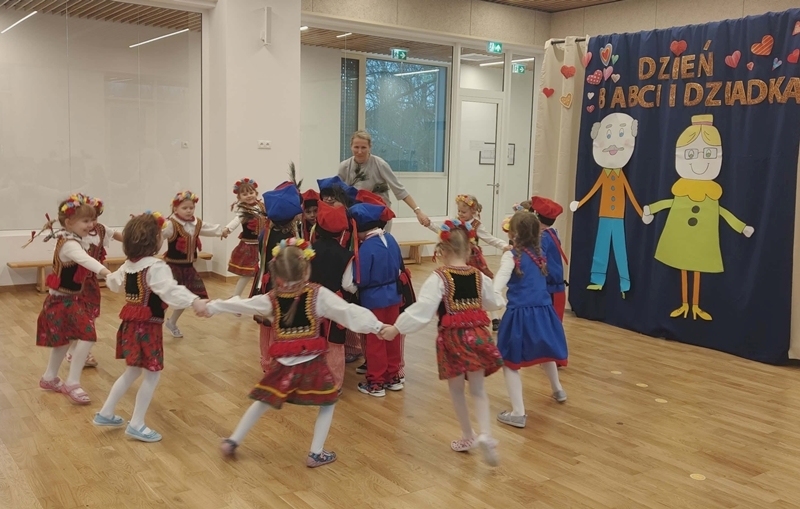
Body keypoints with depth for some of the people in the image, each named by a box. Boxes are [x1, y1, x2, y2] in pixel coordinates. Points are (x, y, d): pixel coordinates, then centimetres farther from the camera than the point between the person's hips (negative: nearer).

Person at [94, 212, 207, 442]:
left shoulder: (128, 265, 8)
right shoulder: (155, 267, -21)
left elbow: (114, 283, 29)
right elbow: (171, 289, -38)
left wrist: (108, 277, 53)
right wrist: (194, 301, -51)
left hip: (130, 324, 9)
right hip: (147, 327, -9)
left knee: (133, 371, 22)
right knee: (152, 375, 2)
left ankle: (105, 414, 30)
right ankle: (136, 425, 8)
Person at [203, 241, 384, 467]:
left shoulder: (271, 299, 0)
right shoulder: (319, 295, -9)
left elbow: (239, 304, 9)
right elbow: (348, 312, -13)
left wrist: (212, 307, 24)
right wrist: (377, 326, -11)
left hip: (283, 365, 3)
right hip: (312, 364, -3)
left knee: (262, 402, 22)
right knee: (328, 403, 16)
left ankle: (233, 441, 29)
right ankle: (316, 454, 14)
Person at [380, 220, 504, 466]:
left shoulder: (438, 277, -9)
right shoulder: (479, 276, 5)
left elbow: (422, 309, -19)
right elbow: (494, 302, 21)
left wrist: (397, 328, -15)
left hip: (452, 337, -3)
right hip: (478, 335, 3)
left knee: (457, 389, 16)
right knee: (478, 389, 12)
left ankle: (468, 436, 28)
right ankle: (485, 434, -8)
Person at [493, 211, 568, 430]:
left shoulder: (511, 256, -9)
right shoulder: (539, 253, 9)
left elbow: (501, 279, -27)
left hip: (520, 313, -7)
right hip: (543, 311, 7)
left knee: (510, 361, 2)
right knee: (544, 351, 31)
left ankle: (518, 412, -2)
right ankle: (558, 389, 54)